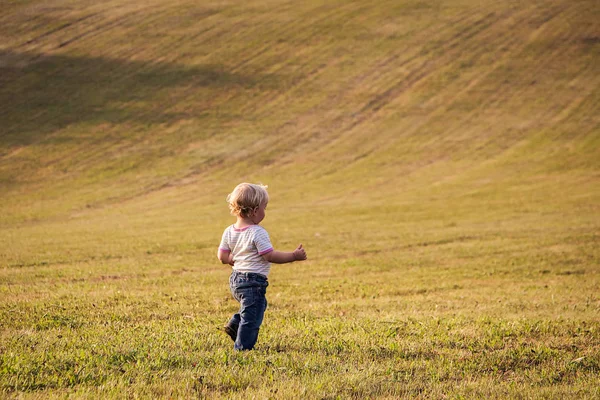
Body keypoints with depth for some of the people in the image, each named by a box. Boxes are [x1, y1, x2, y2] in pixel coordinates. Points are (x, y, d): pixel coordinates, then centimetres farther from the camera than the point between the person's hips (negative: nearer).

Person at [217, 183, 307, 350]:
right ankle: (242, 348, 4)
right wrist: (294, 256, -11)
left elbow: (222, 256, 8)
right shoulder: (258, 233, -19)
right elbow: (270, 256, -19)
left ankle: (234, 324, 17)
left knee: (259, 305, 28)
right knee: (251, 316, 0)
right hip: (254, 281, -9)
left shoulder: (229, 231, 4)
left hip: (235, 279, 9)